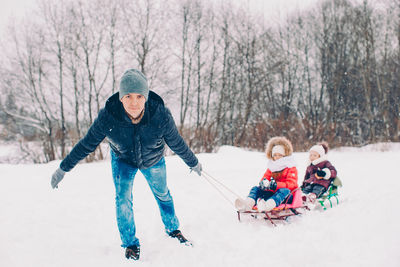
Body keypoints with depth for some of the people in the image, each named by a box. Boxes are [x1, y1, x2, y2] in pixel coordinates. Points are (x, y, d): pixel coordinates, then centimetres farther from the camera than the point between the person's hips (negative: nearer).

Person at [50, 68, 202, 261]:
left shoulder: (161, 115, -36)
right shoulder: (107, 117, -35)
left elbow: (177, 143, -18)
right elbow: (86, 144, -20)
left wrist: (193, 163, -3)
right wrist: (63, 169, -14)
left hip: (153, 160, 1)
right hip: (122, 159, -1)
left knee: (162, 194, 18)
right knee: (123, 198, -14)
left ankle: (172, 228, 45)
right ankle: (130, 243, 9)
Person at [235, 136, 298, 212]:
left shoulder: (291, 168, 1)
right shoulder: (271, 168, 20)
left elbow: (291, 184, -13)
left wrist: (276, 185, -29)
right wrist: (264, 182, -18)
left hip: (286, 197, -5)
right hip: (272, 193, 5)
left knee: (283, 191, -39)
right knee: (256, 188, -11)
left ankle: (267, 205, -71)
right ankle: (248, 203, -46)